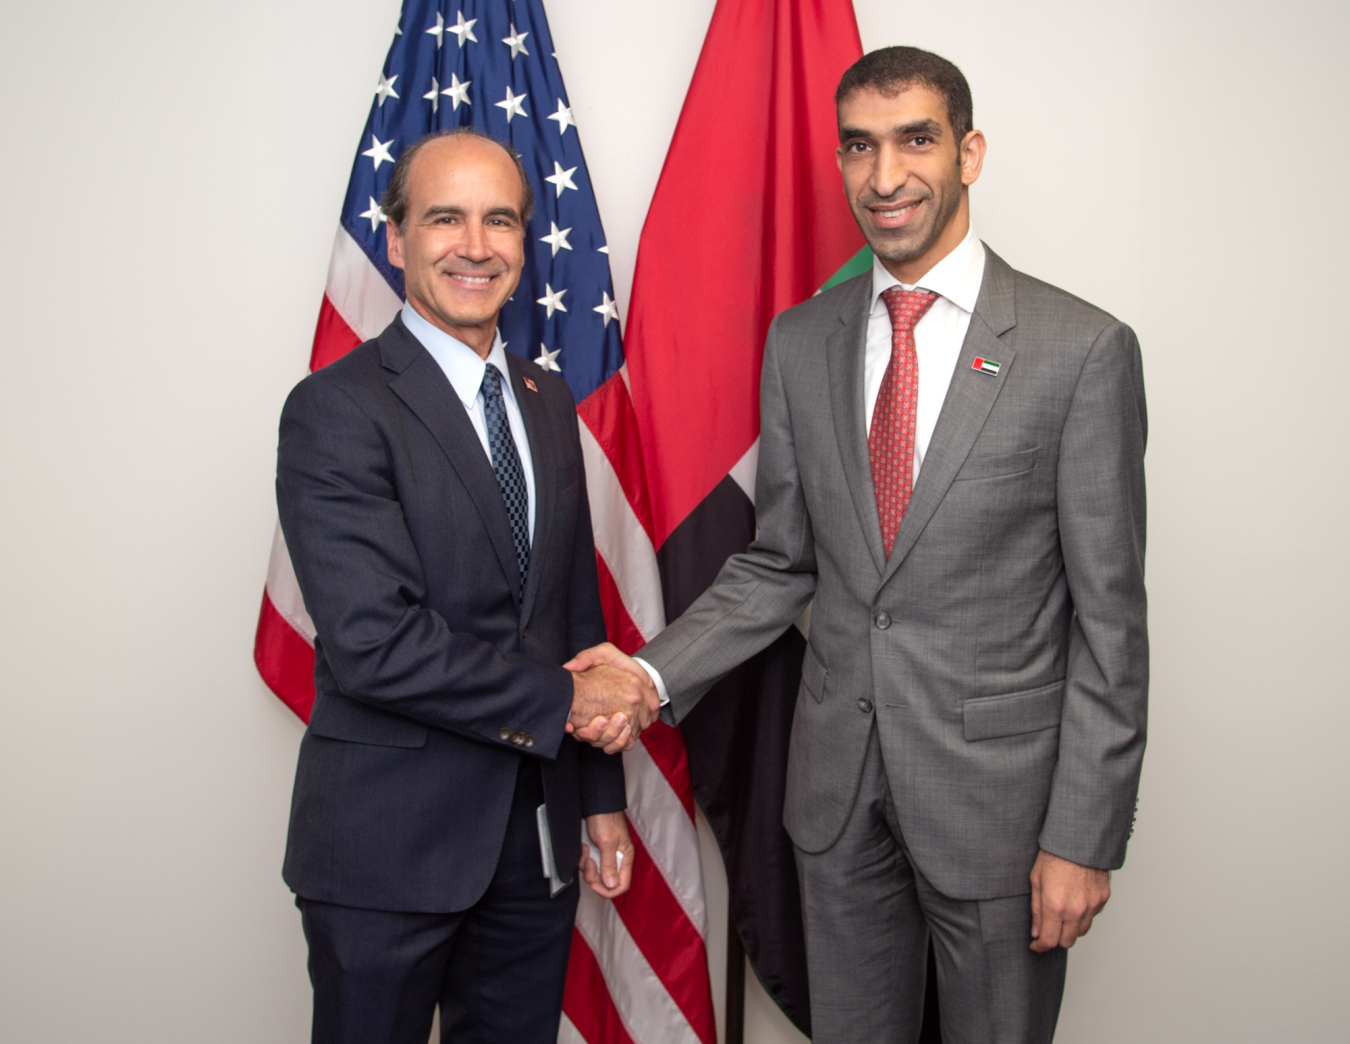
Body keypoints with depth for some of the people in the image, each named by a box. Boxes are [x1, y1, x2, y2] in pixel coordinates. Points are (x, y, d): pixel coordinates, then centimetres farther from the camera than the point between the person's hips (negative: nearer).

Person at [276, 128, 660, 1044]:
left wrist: (602, 797, 13)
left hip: (536, 833, 6)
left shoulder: (549, 401, 10)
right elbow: (374, 642, -21)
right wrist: (565, 701, -15)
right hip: (389, 842, -6)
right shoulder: (337, 409, -13)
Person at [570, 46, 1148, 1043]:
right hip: (839, 783, 4)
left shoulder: (1082, 348, -11)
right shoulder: (800, 343, 3)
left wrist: (1085, 837, -11)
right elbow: (779, 561, 8)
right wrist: (656, 671, -8)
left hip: (996, 789, -4)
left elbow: (1109, 615, -9)